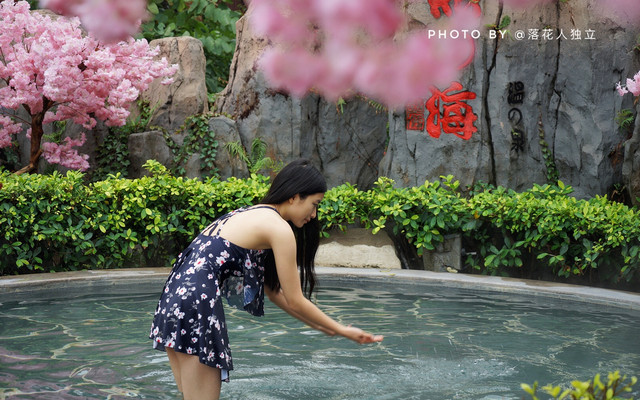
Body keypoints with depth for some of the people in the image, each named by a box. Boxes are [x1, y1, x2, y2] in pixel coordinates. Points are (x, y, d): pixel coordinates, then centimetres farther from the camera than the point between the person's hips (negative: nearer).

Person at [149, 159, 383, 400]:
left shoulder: (248, 215, 21)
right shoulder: (279, 228, -6)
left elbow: (273, 291, 24)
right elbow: (295, 301, -2)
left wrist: (319, 326, 26)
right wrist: (340, 330, 10)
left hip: (173, 298, 10)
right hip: (196, 305, -10)